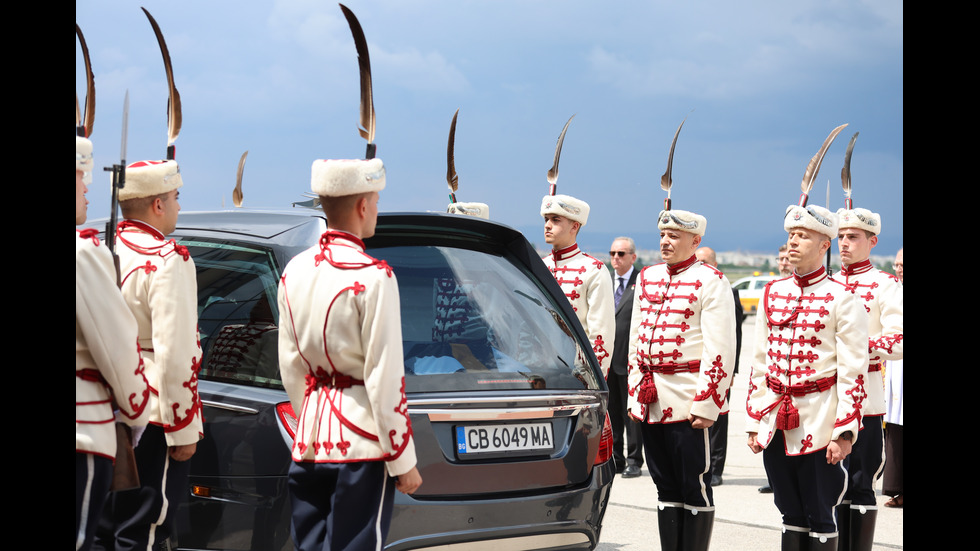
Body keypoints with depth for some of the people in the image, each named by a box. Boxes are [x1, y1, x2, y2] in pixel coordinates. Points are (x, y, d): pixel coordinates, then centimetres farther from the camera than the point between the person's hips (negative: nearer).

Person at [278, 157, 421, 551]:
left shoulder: (295, 271, 8)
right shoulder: (372, 276, -13)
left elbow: (290, 365, 13)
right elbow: (384, 376, -14)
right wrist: (402, 461, -8)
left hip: (311, 440, 7)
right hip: (360, 442, -7)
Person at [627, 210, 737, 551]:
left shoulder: (710, 282, -6)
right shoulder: (647, 277, 14)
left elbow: (720, 350, -11)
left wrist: (705, 404, -16)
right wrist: (635, 393, 14)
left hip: (687, 402, -6)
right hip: (651, 400, 6)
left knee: (694, 486, 0)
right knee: (666, 485, 11)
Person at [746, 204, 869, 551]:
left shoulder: (842, 298, -6)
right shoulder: (773, 293, 10)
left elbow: (852, 372, -9)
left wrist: (844, 431, -14)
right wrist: (754, 422, 11)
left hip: (818, 424, -5)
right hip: (776, 423, 5)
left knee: (819, 518, 2)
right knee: (791, 514, 12)